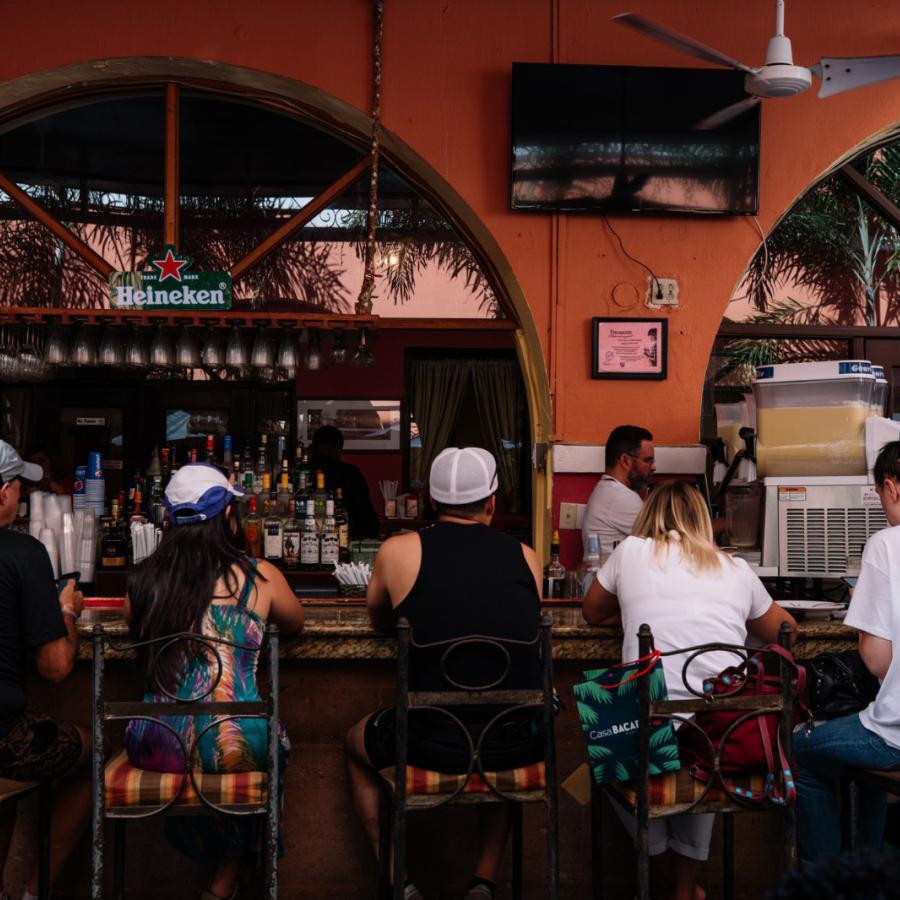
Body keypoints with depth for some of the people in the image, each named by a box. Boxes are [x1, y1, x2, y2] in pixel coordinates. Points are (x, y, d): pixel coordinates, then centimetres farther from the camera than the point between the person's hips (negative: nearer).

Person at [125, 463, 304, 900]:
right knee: (272, 739, 32)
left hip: (157, 749, 3)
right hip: (234, 747, -3)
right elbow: (295, 623, 21)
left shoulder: (142, 581, 3)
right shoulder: (259, 576, -1)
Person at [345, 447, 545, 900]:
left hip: (431, 743, -2)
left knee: (357, 742, 31)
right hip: (519, 744, 3)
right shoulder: (525, 557, 2)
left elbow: (379, 618, 17)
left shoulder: (398, 551, -3)